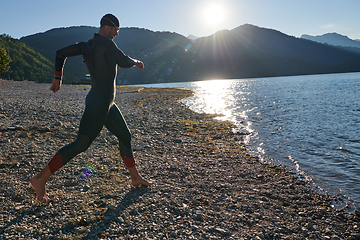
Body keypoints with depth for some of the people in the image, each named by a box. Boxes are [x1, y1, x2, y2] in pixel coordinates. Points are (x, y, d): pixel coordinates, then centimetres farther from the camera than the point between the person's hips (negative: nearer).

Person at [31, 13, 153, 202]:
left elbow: (61, 53, 13)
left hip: (106, 103, 11)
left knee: (125, 136, 16)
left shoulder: (86, 46, 13)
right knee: (81, 144, -7)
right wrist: (136, 62, 7)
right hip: (99, 103, -11)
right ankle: (41, 179, 2)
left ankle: (135, 178, 27)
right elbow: (123, 62, -15)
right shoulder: (105, 42, -12)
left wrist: (58, 78, 17)